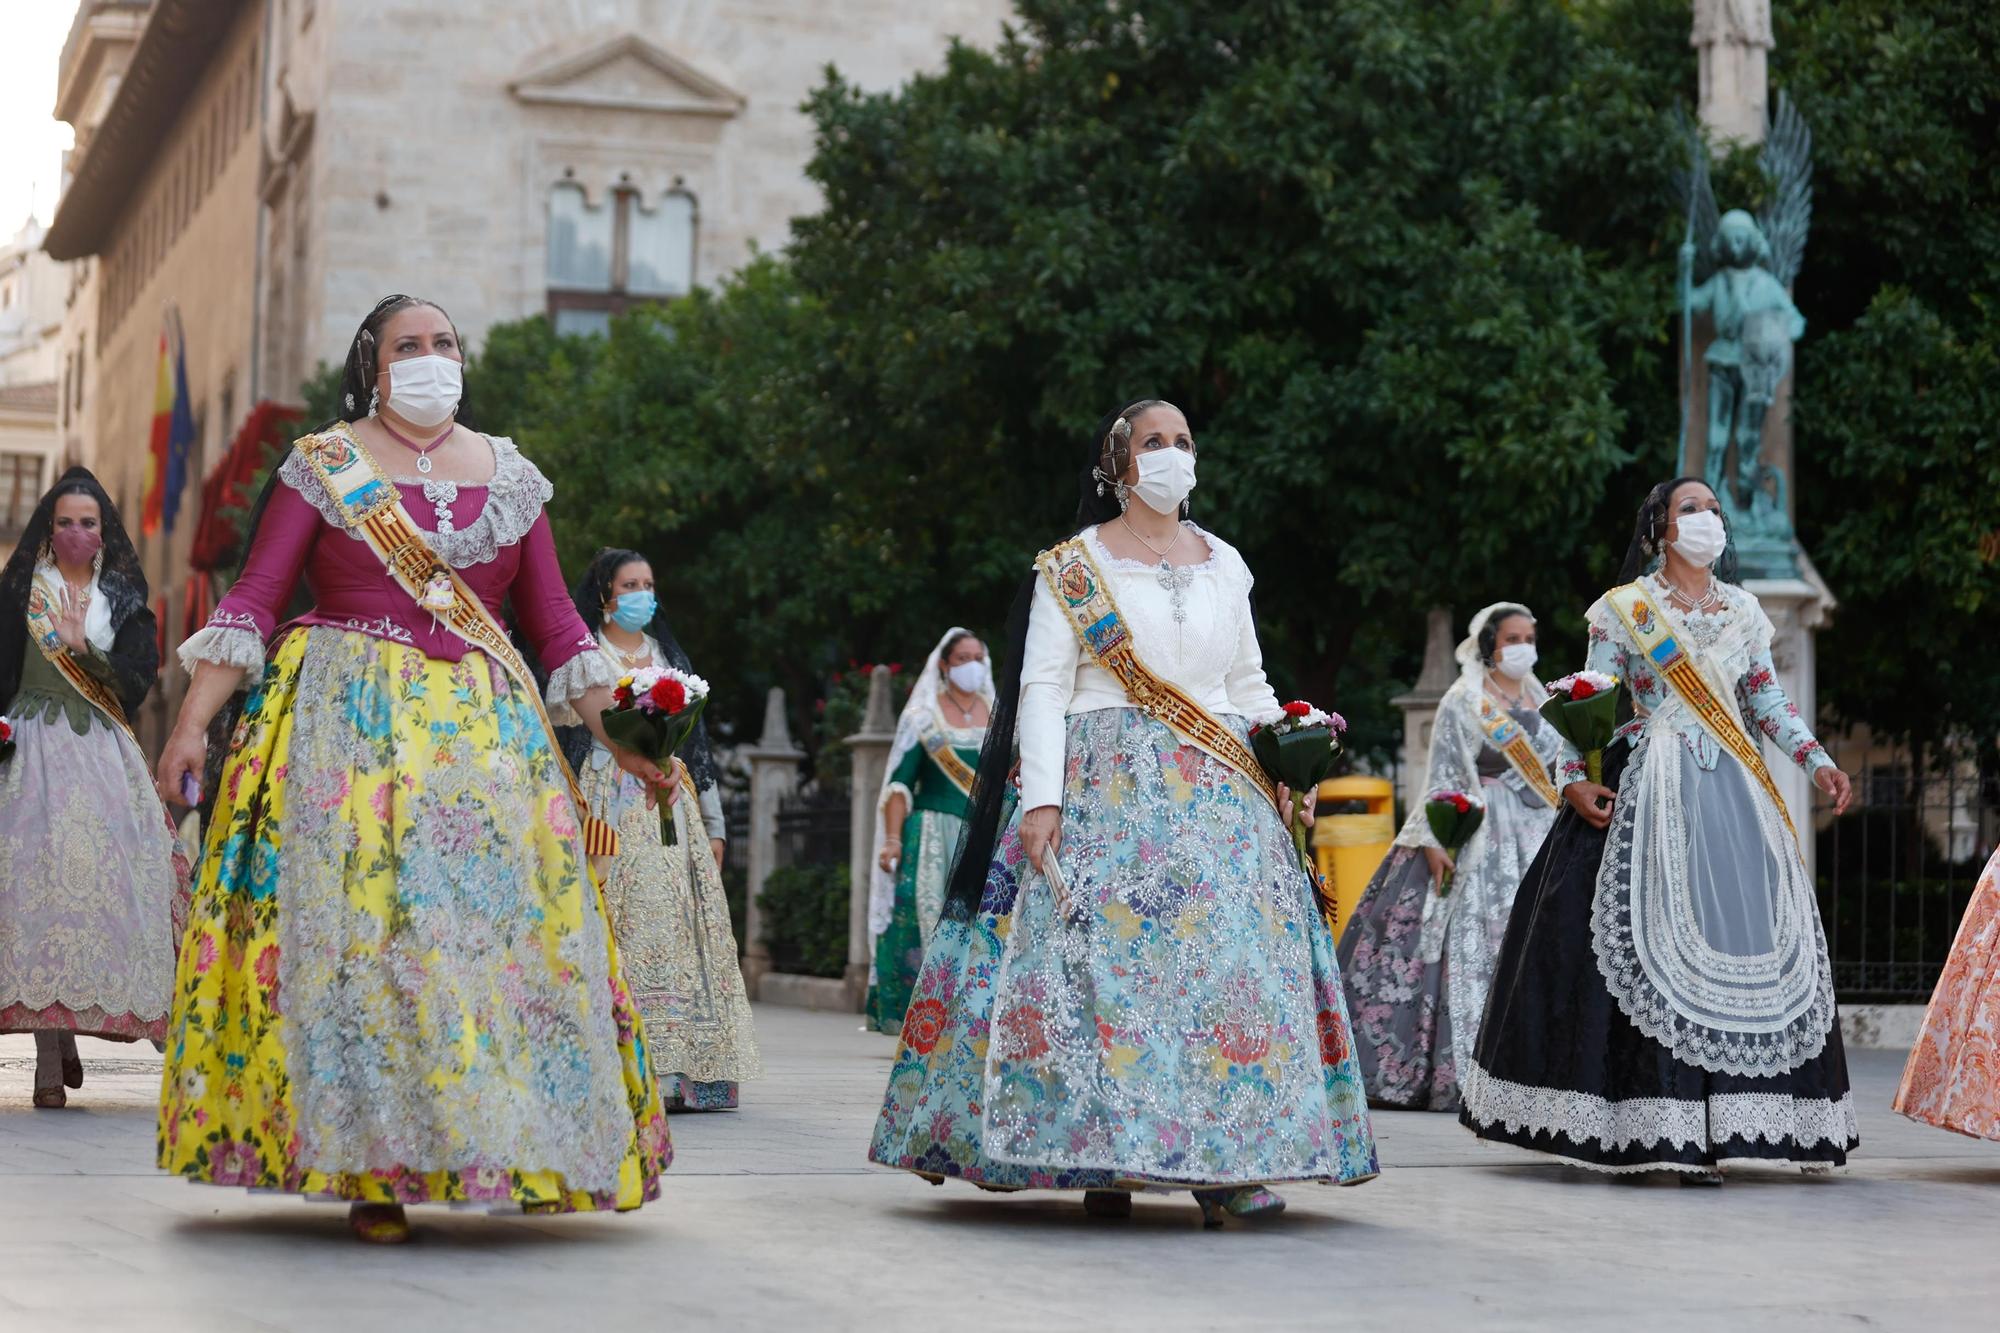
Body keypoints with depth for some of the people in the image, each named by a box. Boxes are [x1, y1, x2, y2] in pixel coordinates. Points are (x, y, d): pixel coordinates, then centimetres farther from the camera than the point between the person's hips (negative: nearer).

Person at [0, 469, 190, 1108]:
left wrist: (84, 648, -8)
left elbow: (138, 680, 5)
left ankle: (69, 1033, 6)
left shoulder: (122, 599, 14)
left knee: (98, 882, -6)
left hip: (103, 756, 2)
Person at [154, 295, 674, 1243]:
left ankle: (520, 1155, 6)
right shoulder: (323, 466, 4)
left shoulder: (509, 476, 13)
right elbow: (253, 598, -2)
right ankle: (370, 1172, -5)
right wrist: (192, 723, -11)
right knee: (355, 923, -9)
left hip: (484, 729, 3)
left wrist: (625, 740, 4)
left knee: (503, 916, -3)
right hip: (348, 726, -3)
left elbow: (553, 618, 12)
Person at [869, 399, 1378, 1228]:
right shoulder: (1073, 567, 4)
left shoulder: (1224, 565, 16)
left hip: (1219, 793, 4)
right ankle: (1103, 1160, -6)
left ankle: (1226, 1164, -5)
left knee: (1231, 956, -6)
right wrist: (1042, 798, -15)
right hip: (1107, 786, -4)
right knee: (1100, 957, -12)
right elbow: (1043, 687, -3)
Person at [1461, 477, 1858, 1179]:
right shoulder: (1624, 608, 2)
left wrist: (1816, 759, 4)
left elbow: (1767, 698, 16)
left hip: (1735, 796, 4)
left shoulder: (1743, 609, 15)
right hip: (1654, 792, -4)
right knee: (1658, 938, -9)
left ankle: (1716, 1119, 1)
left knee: (1747, 942, -2)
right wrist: (1573, 777, -13)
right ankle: (1669, 1125, -8)